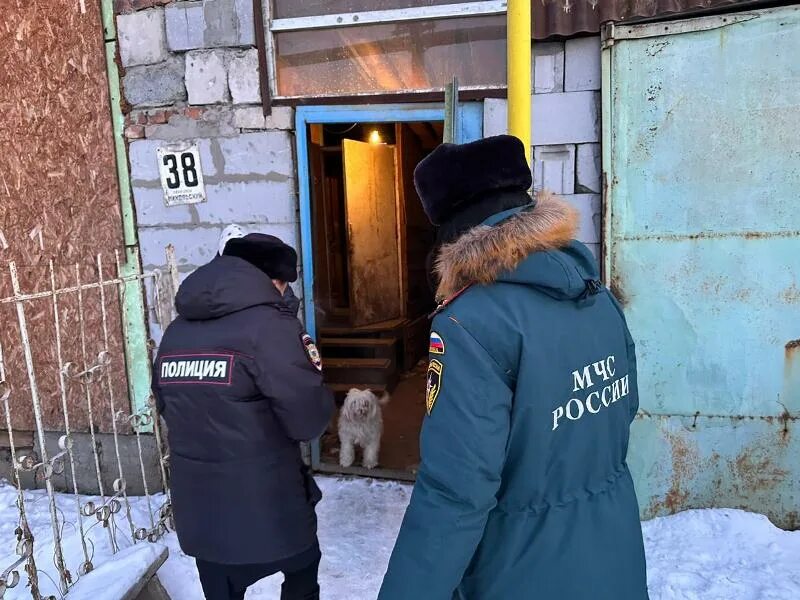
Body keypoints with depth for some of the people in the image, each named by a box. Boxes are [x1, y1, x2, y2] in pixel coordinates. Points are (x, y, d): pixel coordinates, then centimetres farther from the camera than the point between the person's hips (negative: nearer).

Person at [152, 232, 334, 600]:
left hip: (197, 517, 5)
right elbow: (309, 421, -18)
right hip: (266, 513, -5)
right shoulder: (268, 325, -17)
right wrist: (311, 372, 1)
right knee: (302, 570, 24)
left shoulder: (175, 332, 4)